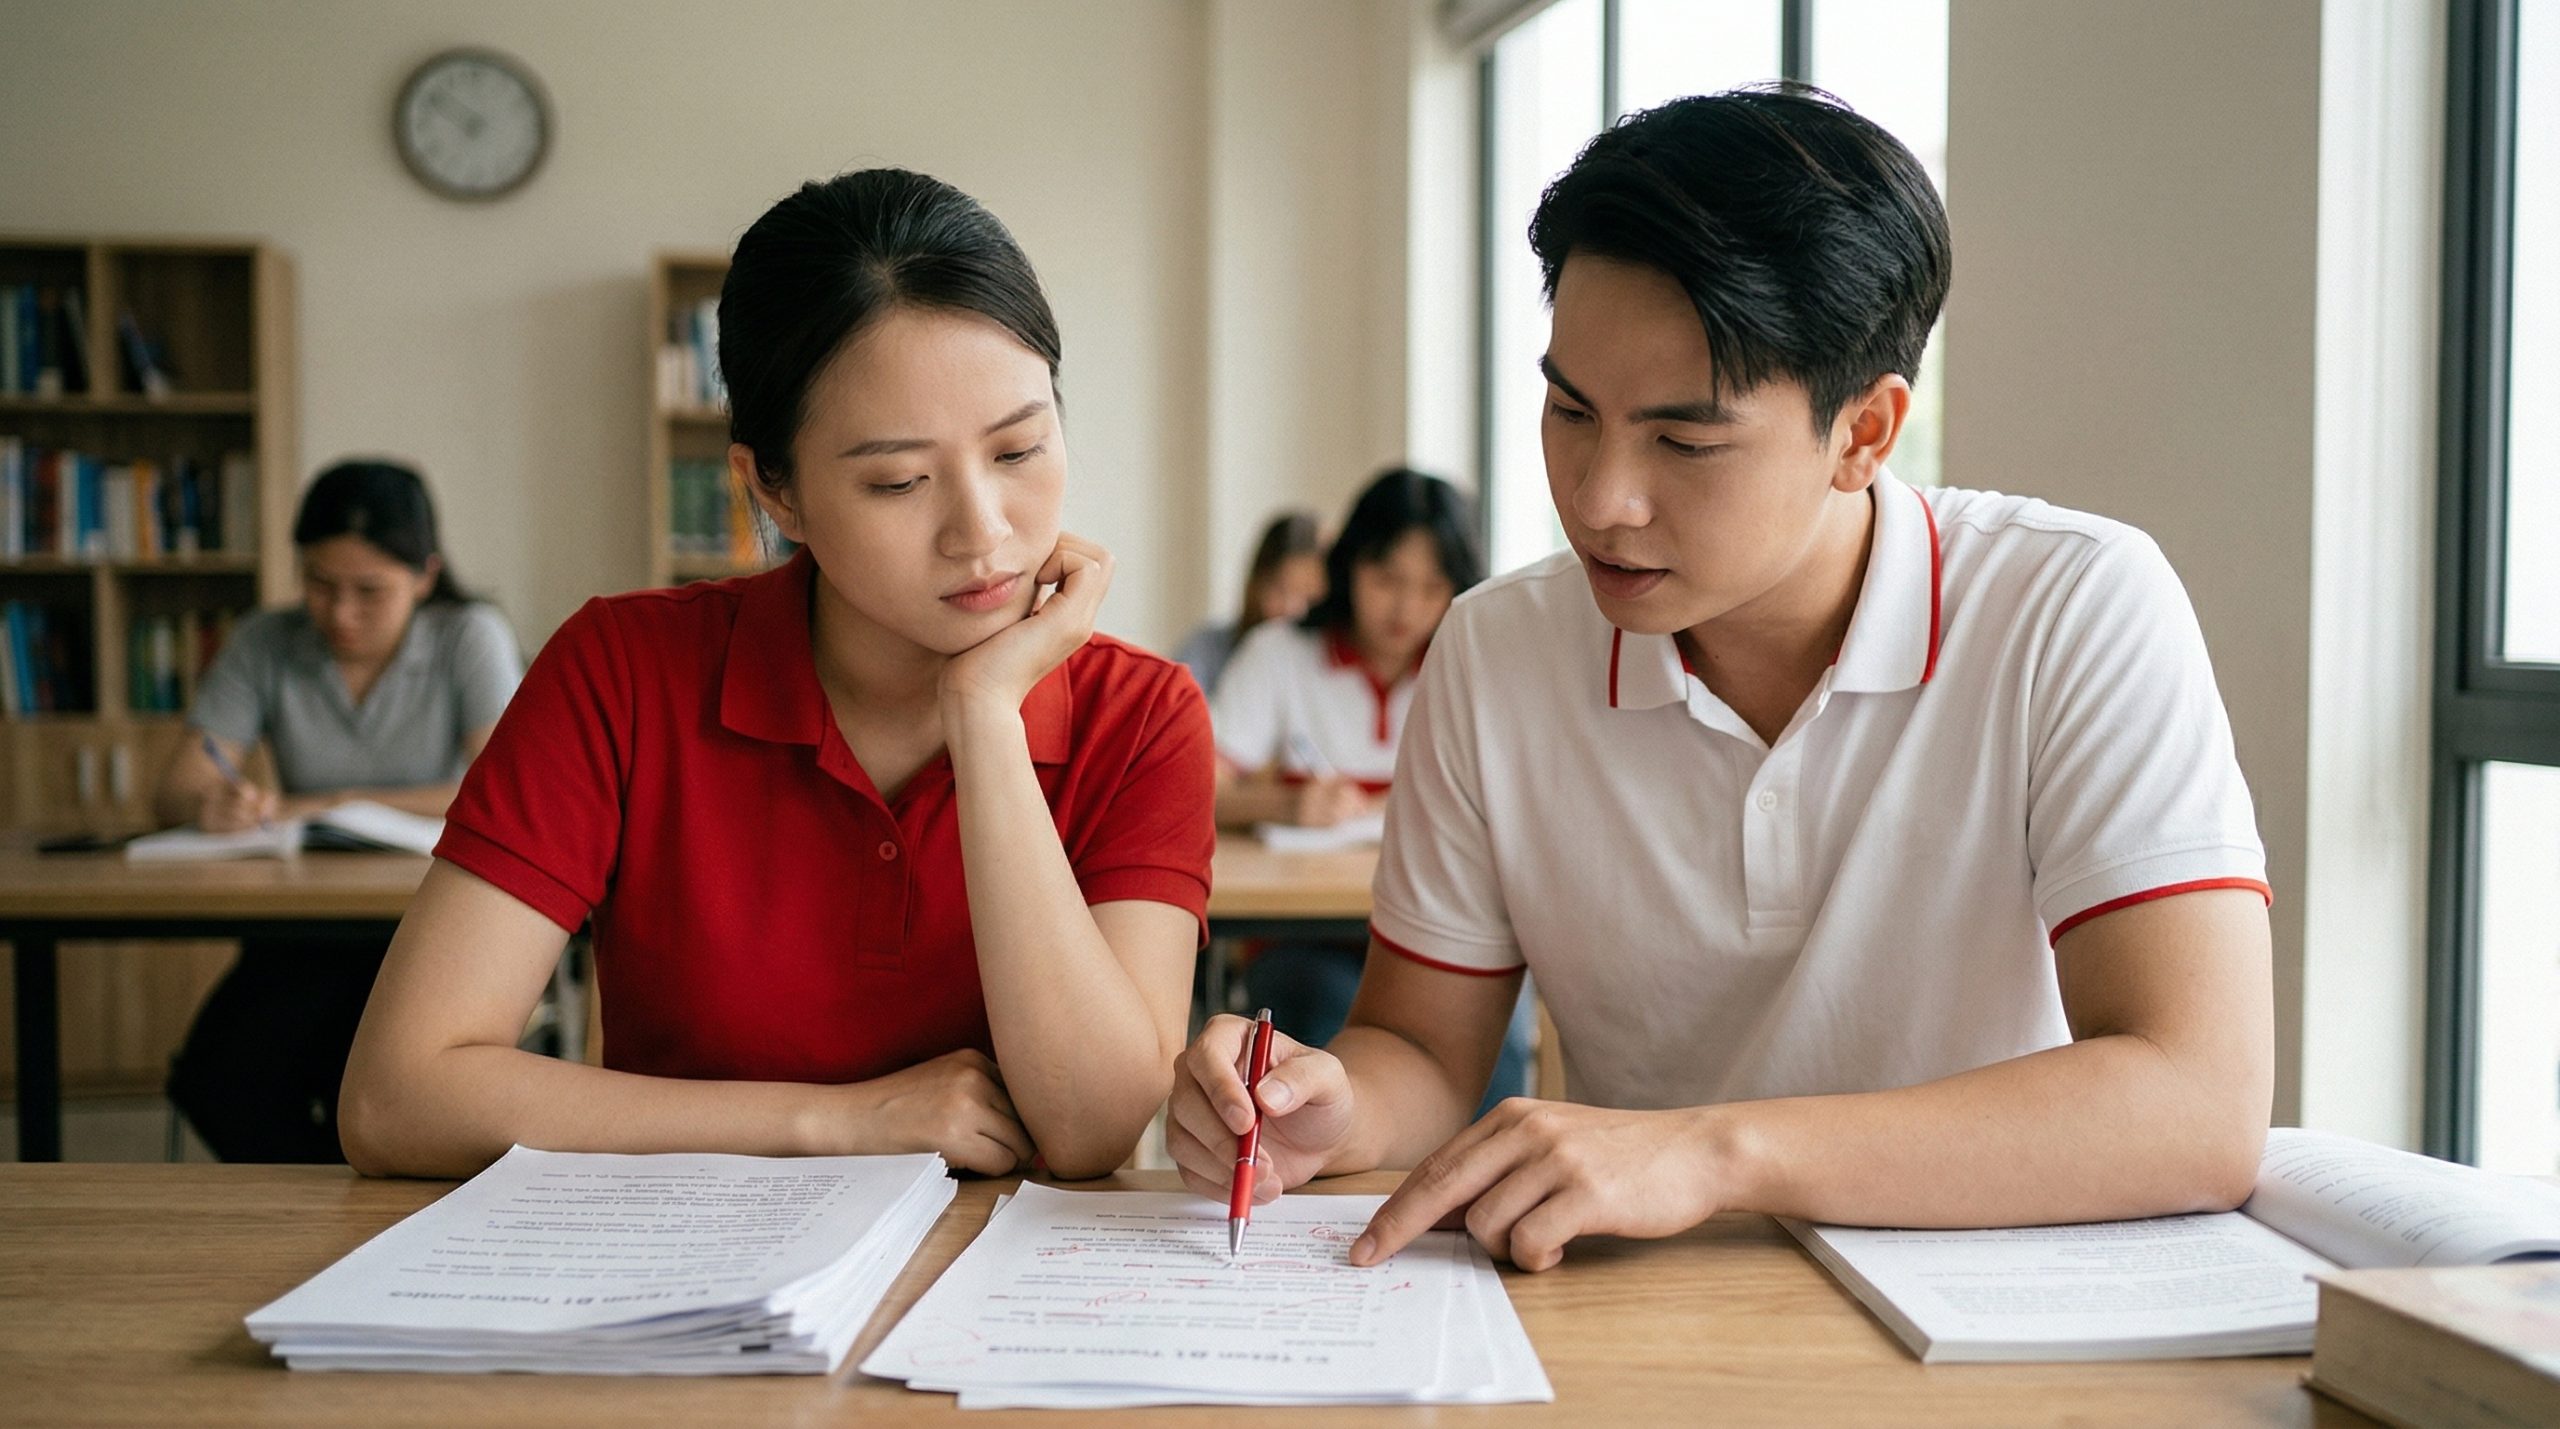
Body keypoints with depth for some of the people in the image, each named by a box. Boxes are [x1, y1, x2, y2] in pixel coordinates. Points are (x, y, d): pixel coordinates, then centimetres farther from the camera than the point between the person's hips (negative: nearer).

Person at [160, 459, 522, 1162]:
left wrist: (326, 805, -17)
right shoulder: (265, 646, 5)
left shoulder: (471, 637, -3)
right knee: (213, 1083, -24)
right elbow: (175, 790, -2)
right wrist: (208, 804, -28)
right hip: (304, 937, 4)